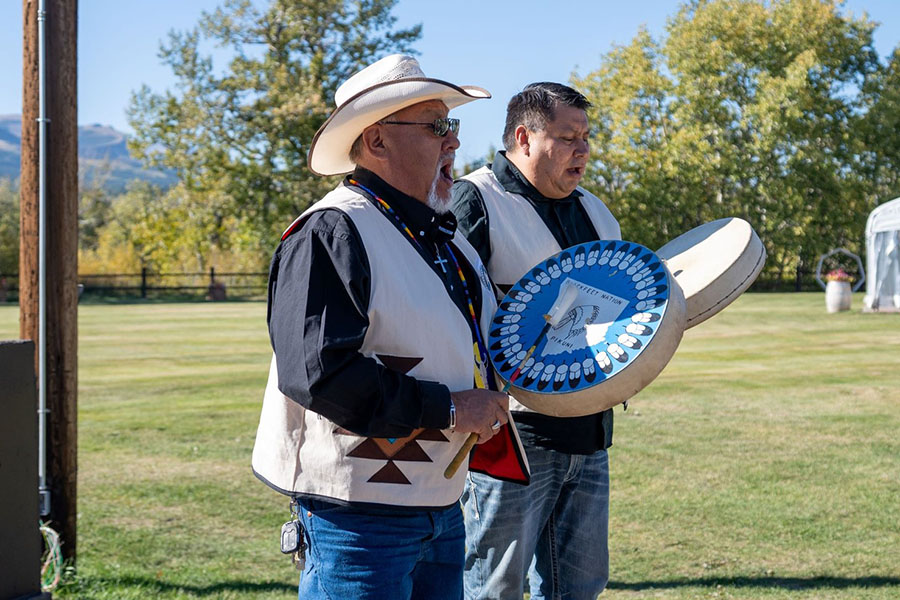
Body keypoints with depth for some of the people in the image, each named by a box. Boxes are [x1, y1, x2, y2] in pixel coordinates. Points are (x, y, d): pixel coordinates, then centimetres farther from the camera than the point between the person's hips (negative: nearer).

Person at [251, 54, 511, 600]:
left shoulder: (447, 236, 16)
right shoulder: (332, 233, -15)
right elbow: (315, 370, -25)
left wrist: (488, 400, 9)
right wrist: (446, 409, -20)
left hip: (441, 507, 9)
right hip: (360, 511, -9)